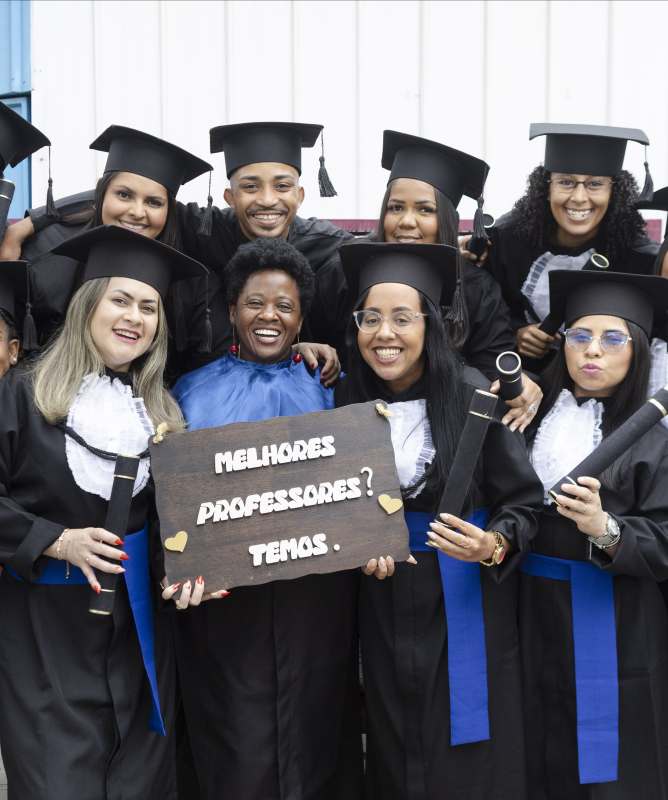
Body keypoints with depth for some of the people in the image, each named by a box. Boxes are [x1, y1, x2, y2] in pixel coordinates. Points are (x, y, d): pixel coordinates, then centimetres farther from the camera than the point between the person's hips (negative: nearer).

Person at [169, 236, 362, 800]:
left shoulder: (327, 389, 11)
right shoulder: (194, 390, 11)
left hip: (316, 590, 1)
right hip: (223, 590, 0)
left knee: (311, 732, 4)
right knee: (240, 748, -1)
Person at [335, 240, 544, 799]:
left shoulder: (474, 397, -15)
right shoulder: (350, 400, -2)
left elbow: (522, 500, -9)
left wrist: (492, 546, -27)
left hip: (464, 601, -3)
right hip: (384, 602, 4)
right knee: (394, 752, 15)